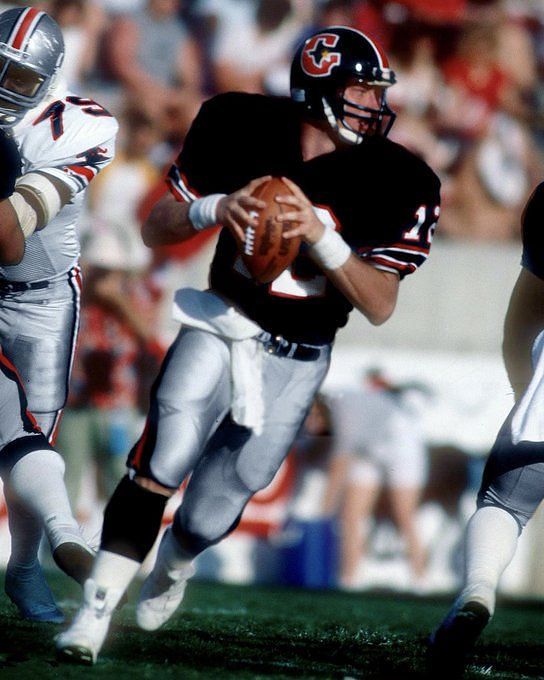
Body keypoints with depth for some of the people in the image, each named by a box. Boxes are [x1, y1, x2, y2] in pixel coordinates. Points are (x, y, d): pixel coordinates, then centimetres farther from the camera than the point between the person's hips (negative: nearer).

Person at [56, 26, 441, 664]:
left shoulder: (393, 183, -12)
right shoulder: (242, 127, -8)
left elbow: (380, 306, -14)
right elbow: (155, 229, -2)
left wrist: (320, 234, -28)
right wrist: (216, 208, -23)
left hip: (294, 362, 0)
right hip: (221, 325, 0)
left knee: (212, 511, 3)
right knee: (159, 467, -22)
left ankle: (175, 562, 39)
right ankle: (95, 612, -15)